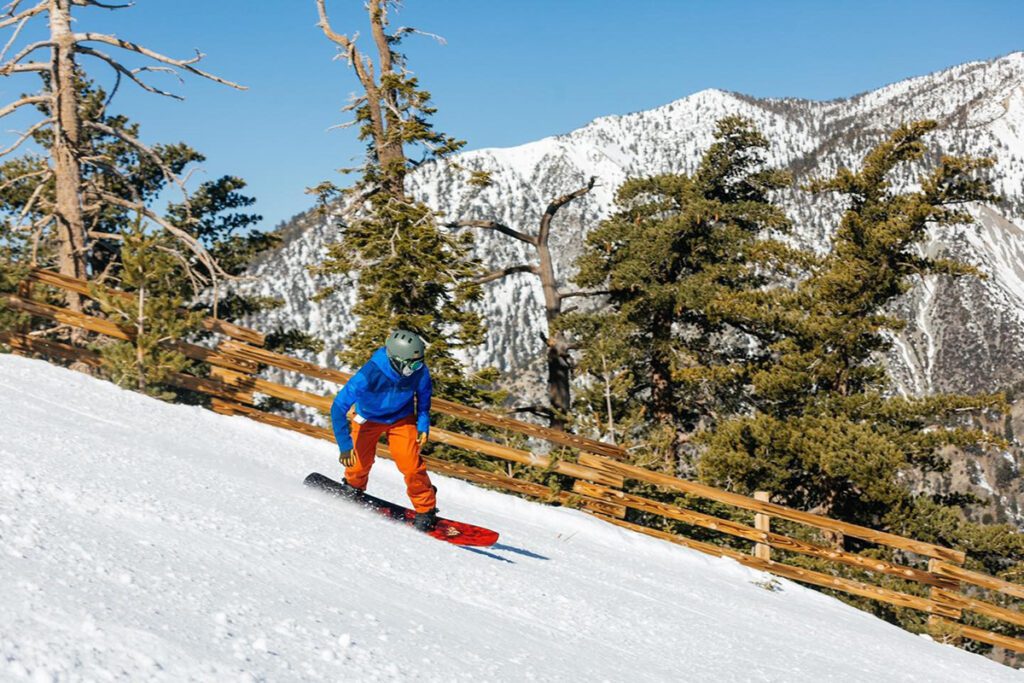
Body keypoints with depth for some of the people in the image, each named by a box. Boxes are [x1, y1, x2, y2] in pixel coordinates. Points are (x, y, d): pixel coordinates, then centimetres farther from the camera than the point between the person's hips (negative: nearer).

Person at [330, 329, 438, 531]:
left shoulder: (419, 372, -29)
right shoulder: (368, 375, -40)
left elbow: (423, 395, -2)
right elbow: (338, 408, -33)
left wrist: (423, 424, -9)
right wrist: (345, 445, -33)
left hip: (401, 418, 1)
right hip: (368, 418, -1)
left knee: (411, 463, -14)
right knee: (360, 462, 0)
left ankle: (426, 509, 7)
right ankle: (353, 488, 38)